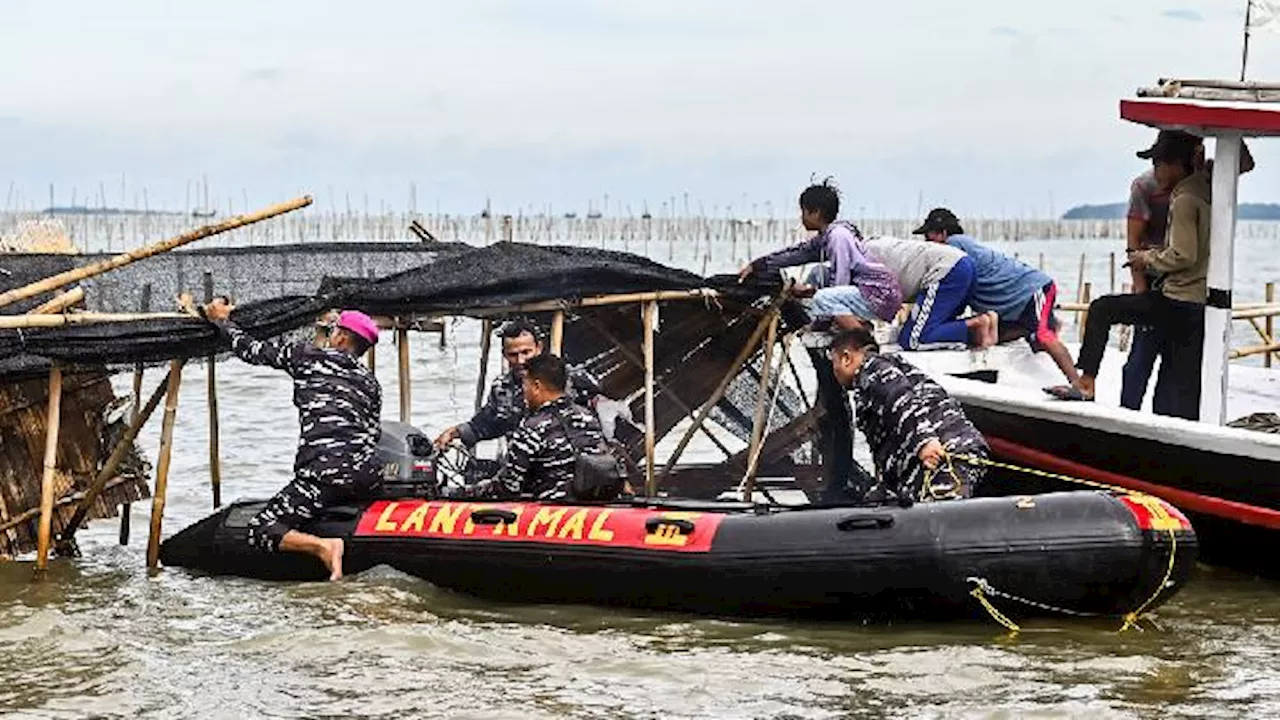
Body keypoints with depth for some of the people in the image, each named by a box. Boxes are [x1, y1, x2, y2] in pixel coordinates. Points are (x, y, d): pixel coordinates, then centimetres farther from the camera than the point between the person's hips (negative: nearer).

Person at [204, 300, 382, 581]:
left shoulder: (306, 355, 9)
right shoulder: (371, 383, 20)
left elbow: (252, 350, 16)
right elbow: (373, 434, 16)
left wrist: (222, 320, 30)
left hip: (324, 472, -6)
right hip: (367, 475, 6)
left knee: (260, 531, -5)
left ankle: (323, 546, -27)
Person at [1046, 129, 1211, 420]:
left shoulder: (1184, 200, -12)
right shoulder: (1206, 192, 14)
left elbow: (1184, 256, -18)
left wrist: (1149, 259, -1)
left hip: (1177, 303, -8)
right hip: (1201, 305, 8)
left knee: (1102, 309, 3)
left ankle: (1086, 384, 1)